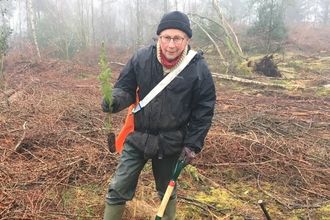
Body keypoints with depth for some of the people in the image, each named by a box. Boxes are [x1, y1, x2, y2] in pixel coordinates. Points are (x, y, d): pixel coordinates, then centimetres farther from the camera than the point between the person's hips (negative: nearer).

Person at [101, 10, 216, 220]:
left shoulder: (199, 68, -14)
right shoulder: (141, 57, -12)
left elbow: (204, 111, -7)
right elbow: (126, 88, -2)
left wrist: (193, 144, -9)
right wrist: (115, 99, -25)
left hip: (171, 143, 0)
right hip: (138, 137, 1)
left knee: (168, 191, 23)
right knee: (118, 189, 7)